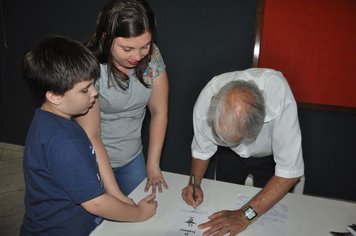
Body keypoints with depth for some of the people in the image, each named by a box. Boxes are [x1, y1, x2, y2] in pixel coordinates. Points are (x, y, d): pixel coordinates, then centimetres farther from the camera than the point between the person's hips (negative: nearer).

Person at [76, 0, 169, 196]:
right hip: (96, 161, -3)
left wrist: (153, 165, -4)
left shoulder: (151, 56, -12)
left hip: (133, 158, 4)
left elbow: (159, 112, -5)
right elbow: (90, 136, -22)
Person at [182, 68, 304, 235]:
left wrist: (245, 215, -38)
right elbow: (202, 150, -14)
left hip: (270, 155, -1)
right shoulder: (206, 99, -34)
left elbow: (289, 171, -36)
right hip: (230, 155, 2)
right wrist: (194, 183, -30)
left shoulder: (280, 99, -44)